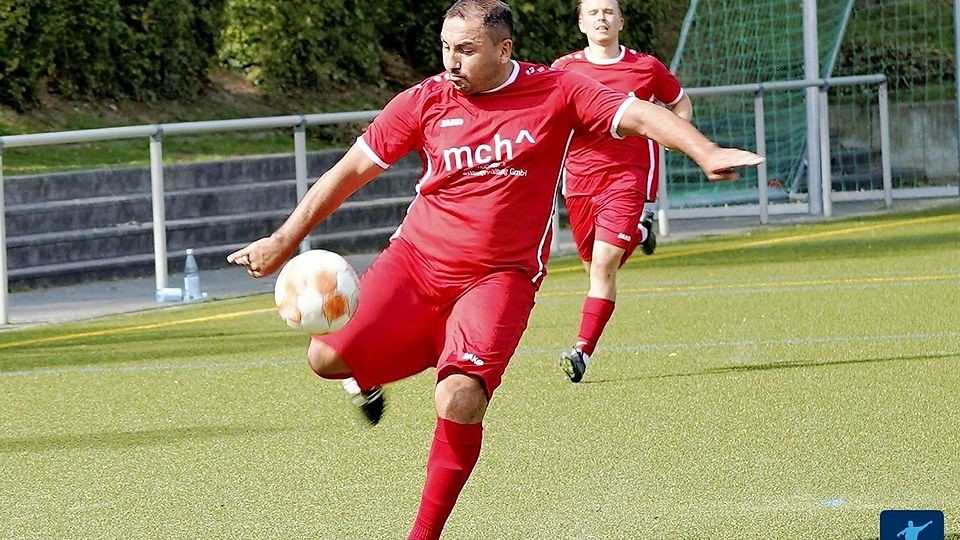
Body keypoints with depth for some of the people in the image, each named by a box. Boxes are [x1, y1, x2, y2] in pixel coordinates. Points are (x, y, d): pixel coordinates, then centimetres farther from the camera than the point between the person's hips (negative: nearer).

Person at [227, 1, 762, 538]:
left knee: (460, 401, -24)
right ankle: (372, 375, 21)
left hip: (498, 278, -2)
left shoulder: (556, 92, -3)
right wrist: (285, 240, 8)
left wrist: (706, 153, -25)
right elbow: (352, 170, 7)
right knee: (327, 357, -17)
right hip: (415, 259, 2)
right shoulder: (426, 101, 1)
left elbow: (639, 115, -8)